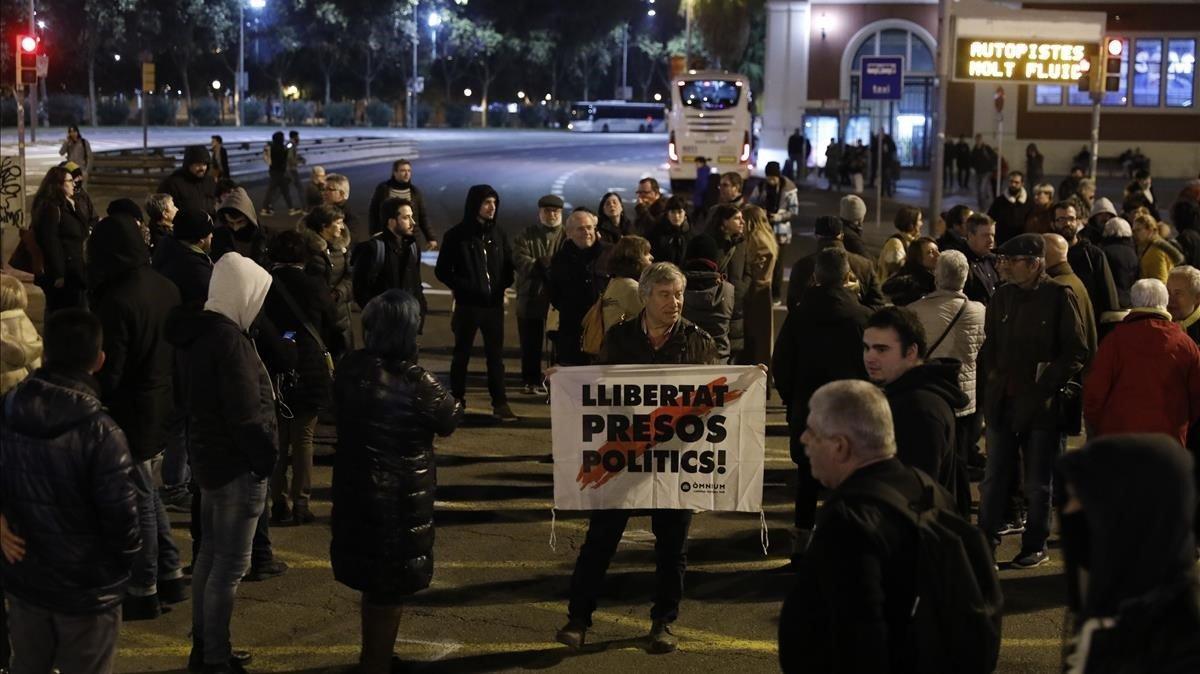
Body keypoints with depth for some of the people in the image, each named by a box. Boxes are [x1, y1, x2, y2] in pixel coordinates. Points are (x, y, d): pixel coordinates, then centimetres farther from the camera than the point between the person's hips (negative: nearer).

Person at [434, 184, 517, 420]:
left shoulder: (498, 235, 8)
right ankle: (457, 401, 16)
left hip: (494, 304, 3)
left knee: (496, 354, 3)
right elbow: (442, 270, -2)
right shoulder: (457, 235, -4)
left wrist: (502, 286, 0)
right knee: (462, 354, 7)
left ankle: (500, 403, 4)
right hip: (467, 304, -3)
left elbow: (508, 266, 16)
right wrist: (462, 288, -10)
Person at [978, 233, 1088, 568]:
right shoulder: (1001, 296, 7)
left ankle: (1035, 546, 20)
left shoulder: (1059, 297, -8)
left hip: (1042, 405, -4)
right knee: (994, 478, 8)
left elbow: (1077, 353, -8)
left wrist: (1046, 383, -13)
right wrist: (990, 383, 5)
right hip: (1002, 402, 5)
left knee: (1038, 483, 7)